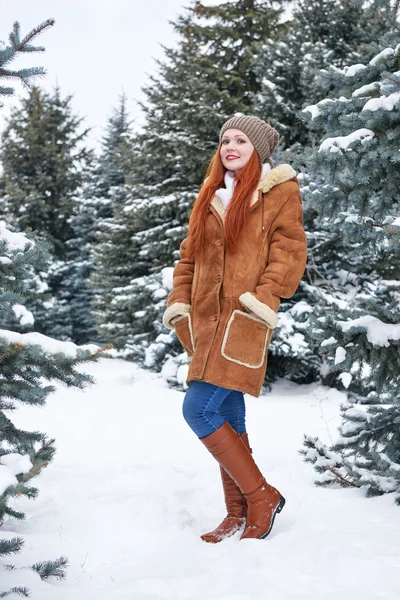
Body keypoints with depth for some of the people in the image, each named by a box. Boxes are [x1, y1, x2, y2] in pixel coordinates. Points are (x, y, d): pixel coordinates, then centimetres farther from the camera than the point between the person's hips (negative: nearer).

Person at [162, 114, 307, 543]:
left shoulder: (280, 190, 2)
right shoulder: (211, 195, 19)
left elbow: (289, 250, -6)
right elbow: (190, 253, 20)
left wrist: (266, 295, -18)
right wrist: (178, 299, 8)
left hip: (246, 318, -7)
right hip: (209, 318, 7)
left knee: (199, 410, -15)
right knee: (227, 413, 9)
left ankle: (262, 496, -2)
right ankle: (239, 514, 18)